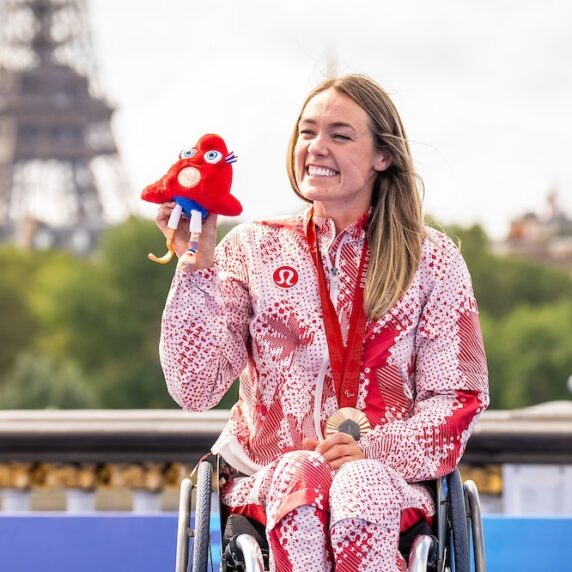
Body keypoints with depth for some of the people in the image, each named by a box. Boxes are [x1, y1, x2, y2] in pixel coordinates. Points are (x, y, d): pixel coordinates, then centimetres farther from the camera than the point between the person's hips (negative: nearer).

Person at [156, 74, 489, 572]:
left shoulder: (431, 259, 10)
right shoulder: (252, 249, 10)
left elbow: (459, 398, 4)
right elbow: (195, 388, -1)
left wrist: (375, 447, -14)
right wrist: (197, 267, -11)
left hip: (390, 478, 0)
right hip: (268, 478, 0)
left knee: (361, 487, -36)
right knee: (301, 476, -35)